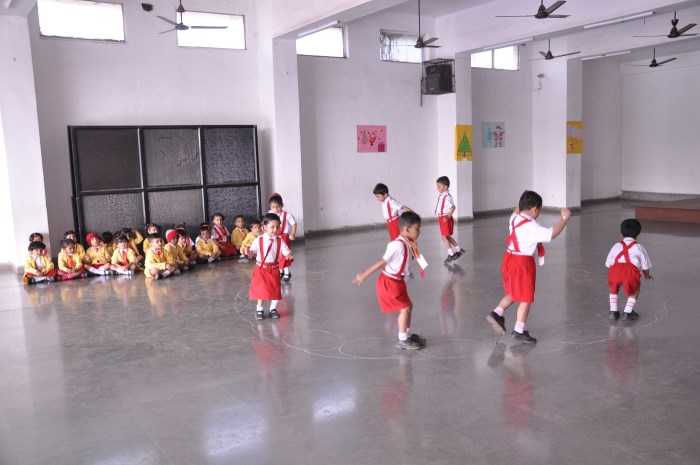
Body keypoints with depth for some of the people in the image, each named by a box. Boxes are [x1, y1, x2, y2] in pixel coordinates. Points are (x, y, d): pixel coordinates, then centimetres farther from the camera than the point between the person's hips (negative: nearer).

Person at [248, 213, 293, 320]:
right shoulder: (259, 240, -7)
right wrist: (249, 252, -28)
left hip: (274, 269, 2)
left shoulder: (280, 241, -3)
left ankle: (273, 309, 23)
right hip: (261, 268, -2)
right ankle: (259, 309, 18)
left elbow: (286, 251, -4)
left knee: (276, 290, 5)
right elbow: (252, 252, -5)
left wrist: (289, 256, -26)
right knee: (261, 289, 0)